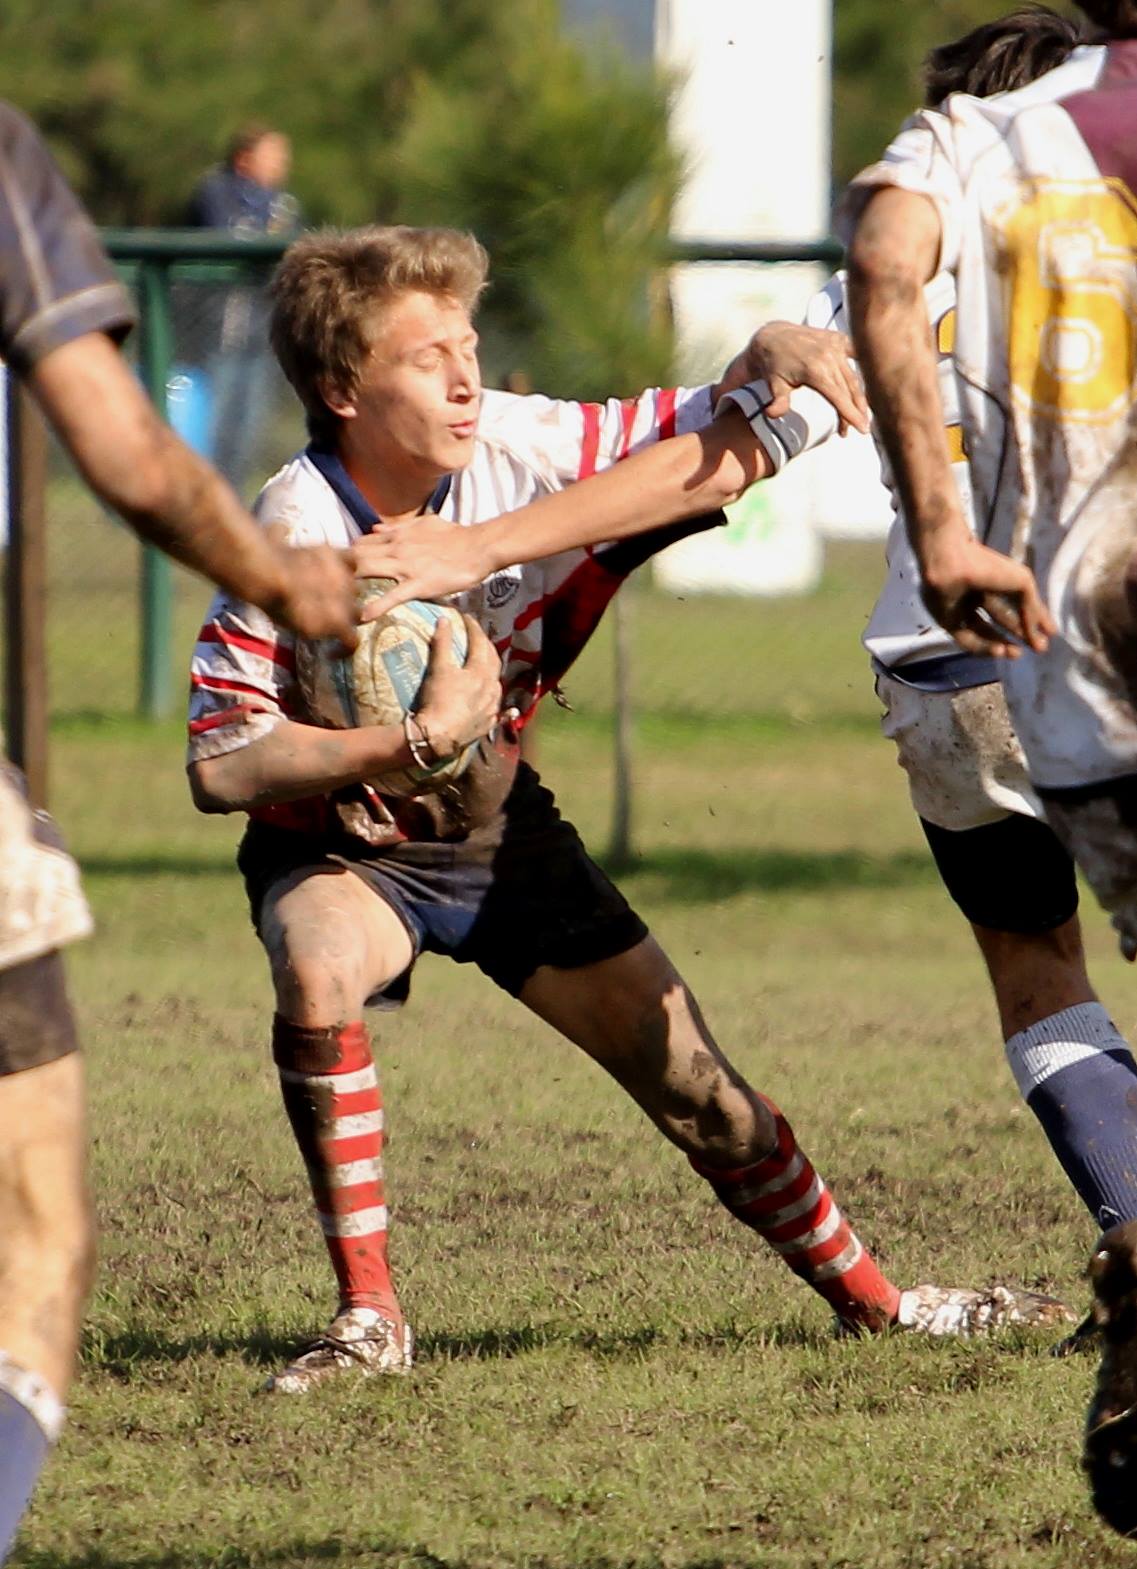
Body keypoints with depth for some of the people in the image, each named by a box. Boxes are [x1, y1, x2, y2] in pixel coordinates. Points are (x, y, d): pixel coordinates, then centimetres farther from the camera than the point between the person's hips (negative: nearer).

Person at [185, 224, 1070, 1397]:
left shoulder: (520, 451, -18)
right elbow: (219, 767, -28)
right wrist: (415, 739, -32)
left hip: (497, 828, 4)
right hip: (336, 847, -4)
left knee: (691, 1078, 3)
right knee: (319, 976, -37)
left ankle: (869, 1298, 25)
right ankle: (368, 1319, -24)